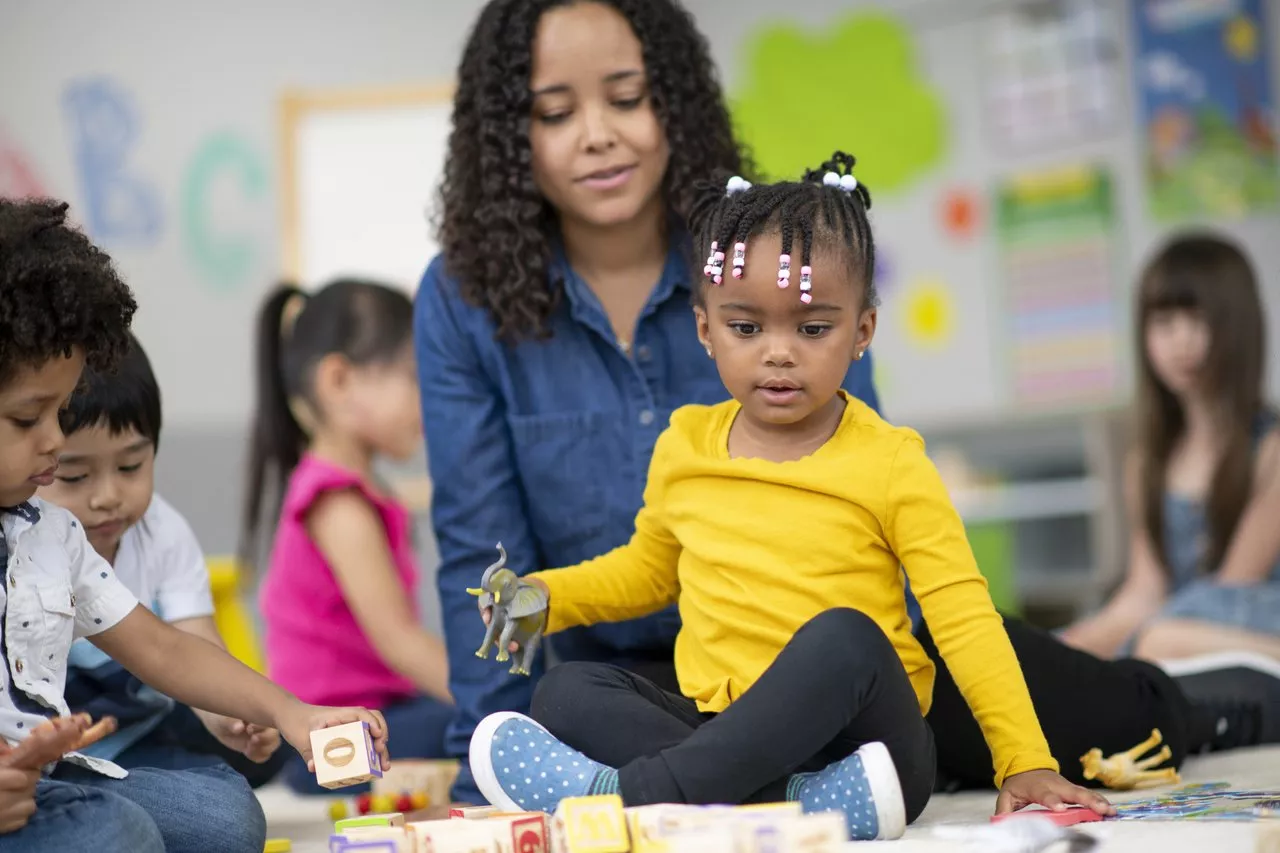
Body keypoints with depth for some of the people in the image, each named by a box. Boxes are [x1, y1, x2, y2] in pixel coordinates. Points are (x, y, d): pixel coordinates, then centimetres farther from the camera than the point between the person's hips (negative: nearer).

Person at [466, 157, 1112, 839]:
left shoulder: (890, 465, -1)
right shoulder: (684, 448, 10)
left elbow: (966, 621, -4)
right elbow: (647, 569, 28)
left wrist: (1024, 762, -12)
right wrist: (546, 595, 11)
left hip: (854, 731, -4)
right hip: (717, 728, 4)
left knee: (842, 635, -34)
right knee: (566, 691, -17)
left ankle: (632, 791, -36)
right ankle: (801, 801, -35)